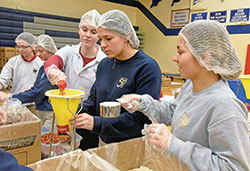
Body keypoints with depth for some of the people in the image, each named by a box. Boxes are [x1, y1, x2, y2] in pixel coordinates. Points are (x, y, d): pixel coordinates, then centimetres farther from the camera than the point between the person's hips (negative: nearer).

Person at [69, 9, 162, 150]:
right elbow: (94, 99, 11)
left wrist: (96, 123, -29)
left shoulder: (147, 67, -19)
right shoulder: (104, 64, 4)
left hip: (133, 147, -6)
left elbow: (141, 118, -24)